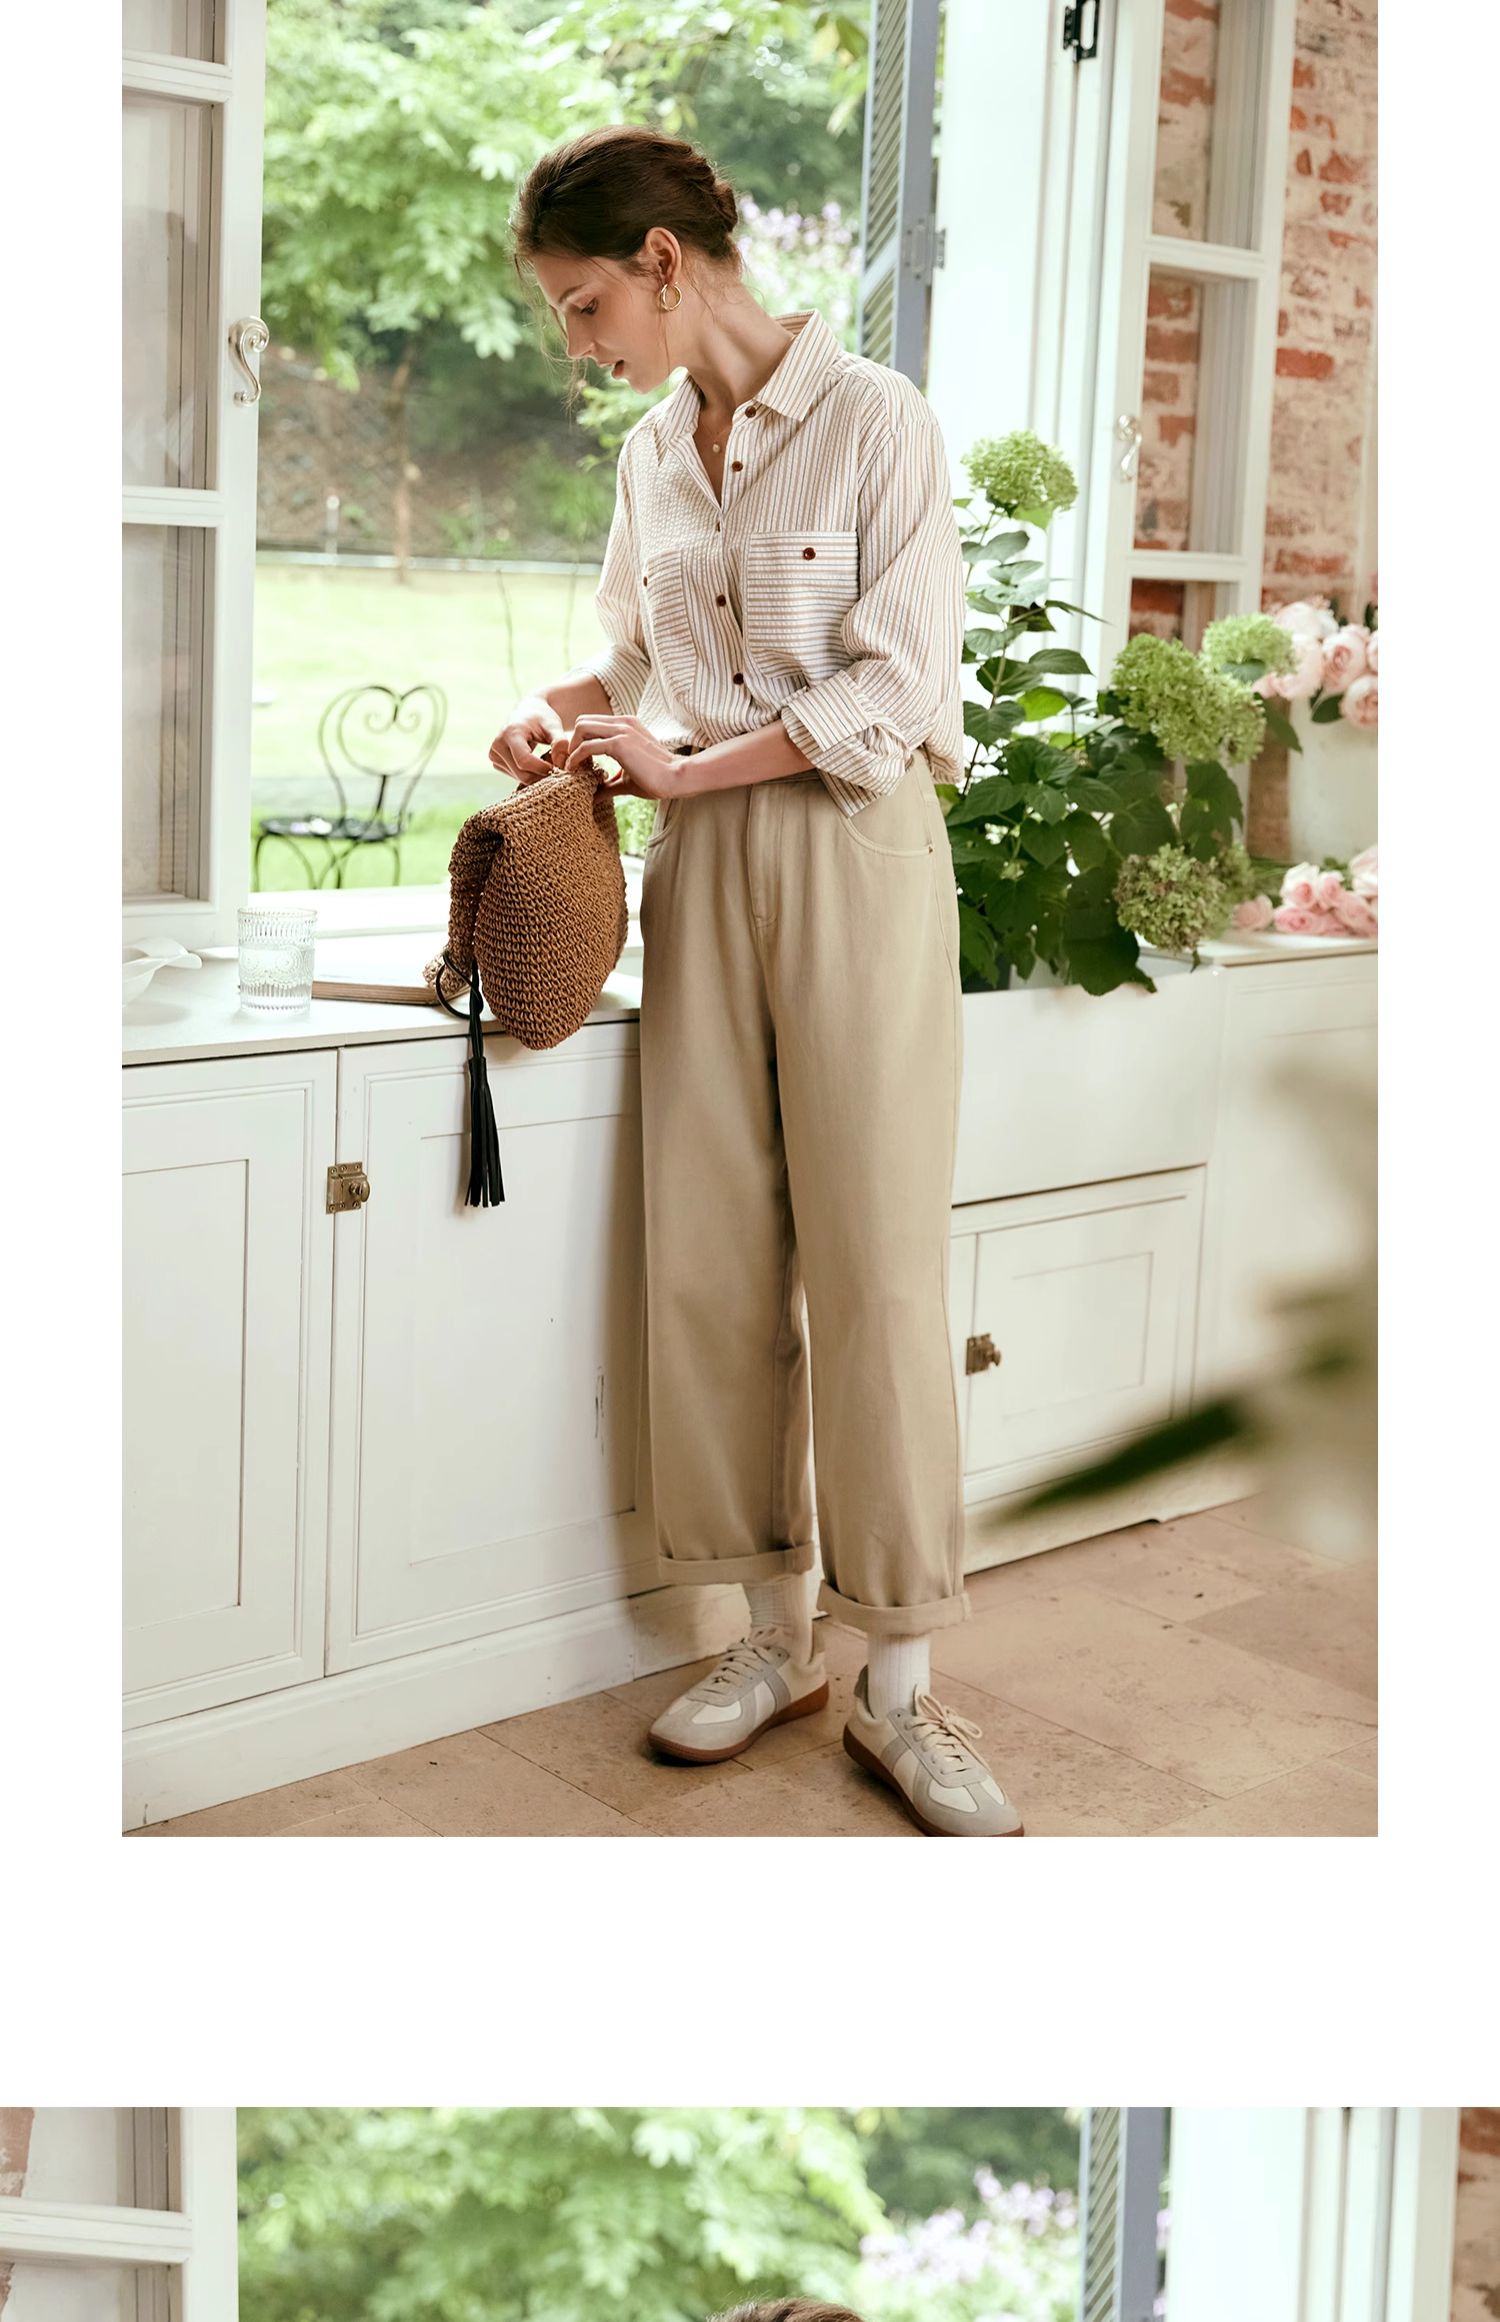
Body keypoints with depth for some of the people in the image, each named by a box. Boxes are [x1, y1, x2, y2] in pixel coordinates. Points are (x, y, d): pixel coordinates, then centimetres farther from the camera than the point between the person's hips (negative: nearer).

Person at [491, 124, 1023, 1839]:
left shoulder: (871, 420, -6)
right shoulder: (652, 454, 13)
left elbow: (894, 690, -11)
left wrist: (690, 768, -14)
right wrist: (569, 709, 4)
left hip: (856, 859, -6)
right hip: (702, 866, 6)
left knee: (874, 1266, -4)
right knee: (713, 1259, 4)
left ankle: (897, 1686, 5)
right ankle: (772, 1637, 16)